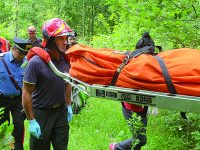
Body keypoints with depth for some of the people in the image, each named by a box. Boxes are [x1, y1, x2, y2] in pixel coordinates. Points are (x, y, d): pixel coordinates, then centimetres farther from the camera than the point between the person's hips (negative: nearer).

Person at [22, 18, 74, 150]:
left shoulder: (65, 60, -2)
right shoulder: (36, 62, -21)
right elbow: (27, 93, -17)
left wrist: (68, 106, 16)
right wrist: (31, 121, -15)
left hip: (61, 111, 5)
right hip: (41, 114, -5)